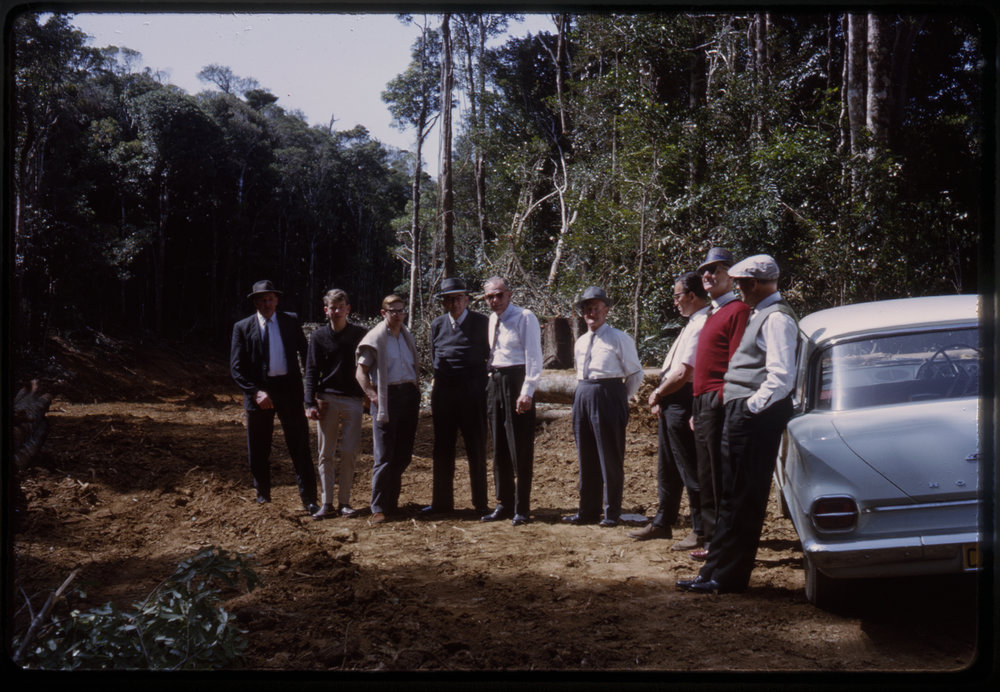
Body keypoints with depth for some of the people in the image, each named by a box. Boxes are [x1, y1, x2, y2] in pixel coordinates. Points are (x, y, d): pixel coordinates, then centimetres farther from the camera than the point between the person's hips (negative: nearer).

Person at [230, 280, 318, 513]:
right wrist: (255, 391, -14)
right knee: (258, 450, 8)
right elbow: (236, 368, -1)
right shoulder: (243, 328, 3)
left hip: (289, 389, 0)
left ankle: (308, 498, 6)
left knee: (300, 445, -1)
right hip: (259, 391, 0)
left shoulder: (291, 321, 7)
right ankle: (263, 497, 24)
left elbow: (306, 353, 12)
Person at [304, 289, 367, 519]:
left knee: (349, 452, -2)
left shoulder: (360, 334, 4)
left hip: (353, 399, 0)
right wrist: (310, 403, -3)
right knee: (326, 453, 3)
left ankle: (344, 502, 9)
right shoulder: (319, 336, 4)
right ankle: (327, 503, 9)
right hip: (326, 400, 1)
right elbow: (311, 371, 5)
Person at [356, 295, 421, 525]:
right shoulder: (375, 338, -2)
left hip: (409, 395, 6)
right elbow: (361, 372, -4)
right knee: (384, 456, -8)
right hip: (387, 396, -6)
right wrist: (372, 396, -14)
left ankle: (392, 502, 20)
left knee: (403, 455, 8)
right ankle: (378, 508, -4)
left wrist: (417, 392, 12)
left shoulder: (407, 336, 16)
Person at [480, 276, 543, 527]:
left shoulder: (525, 318, -9)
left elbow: (534, 357, -14)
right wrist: (490, 382, 12)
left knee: (520, 448, -3)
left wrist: (527, 392, -21)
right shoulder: (492, 320, 14)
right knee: (499, 448, 12)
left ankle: (522, 508, 5)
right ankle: (504, 505, 21)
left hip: (516, 379, -8)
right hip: (495, 381, 8)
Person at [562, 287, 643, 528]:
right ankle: (587, 510, 18)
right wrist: (585, 395, 14)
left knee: (610, 456, -1)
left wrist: (620, 399, 3)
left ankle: (612, 512, 8)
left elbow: (635, 374, 0)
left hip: (608, 396, -6)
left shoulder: (619, 338, -3)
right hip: (583, 397, 6)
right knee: (586, 456, 10)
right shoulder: (580, 342, 16)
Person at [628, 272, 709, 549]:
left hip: (683, 404, -10)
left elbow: (683, 373, -25)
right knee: (667, 467, 19)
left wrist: (657, 394, -11)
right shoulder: (693, 323, 14)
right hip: (669, 403, 10)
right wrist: (660, 397, 7)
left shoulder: (701, 325, -18)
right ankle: (662, 523, 31)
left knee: (690, 469, -1)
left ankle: (701, 531, 9)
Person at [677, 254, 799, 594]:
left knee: (742, 500, -4)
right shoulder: (762, 314, 19)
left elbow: (781, 378, -22)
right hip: (742, 415, 10)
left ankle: (727, 577, 2)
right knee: (733, 495, 14)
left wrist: (750, 408, -18)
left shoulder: (776, 317, -12)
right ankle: (718, 569, 22)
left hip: (755, 417, -10)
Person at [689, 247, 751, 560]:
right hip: (702, 403, 10)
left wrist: (721, 400, -20)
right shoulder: (712, 314, 21)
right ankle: (712, 538, 20)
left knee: (721, 479, -5)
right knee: (707, 477, 13)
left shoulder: (738, 310, -8)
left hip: (719, 404, -9)